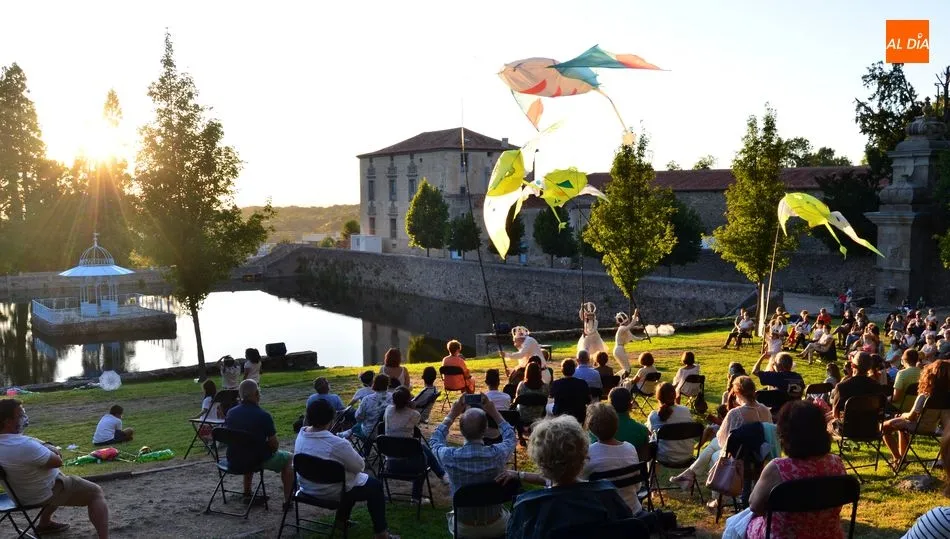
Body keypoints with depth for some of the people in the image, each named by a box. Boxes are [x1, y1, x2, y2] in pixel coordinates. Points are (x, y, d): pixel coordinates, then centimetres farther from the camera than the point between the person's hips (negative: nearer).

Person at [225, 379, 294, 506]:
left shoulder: (230, 413, -4)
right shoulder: (263, 416, -19)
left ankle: (247, 494, 38)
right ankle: (287, 500, 17)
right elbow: (274, 445, -14)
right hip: (258, 460, -5)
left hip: (234, 461, 5)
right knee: (287, 458, 19)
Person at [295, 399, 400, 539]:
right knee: (376, 486, 15)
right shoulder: (338, 444, -34)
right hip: (332, 492, -7)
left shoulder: (301, 435, -11)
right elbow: (360, 466, -18)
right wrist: (361, 460, 3)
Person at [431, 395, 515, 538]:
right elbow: (510, 436, 2)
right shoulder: (498, 454, -26)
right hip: (496, 527, 0)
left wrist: (452, 414, 2)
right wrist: (493, 412, 4)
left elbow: (435, 440, 1)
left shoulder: (450, 456, -26)